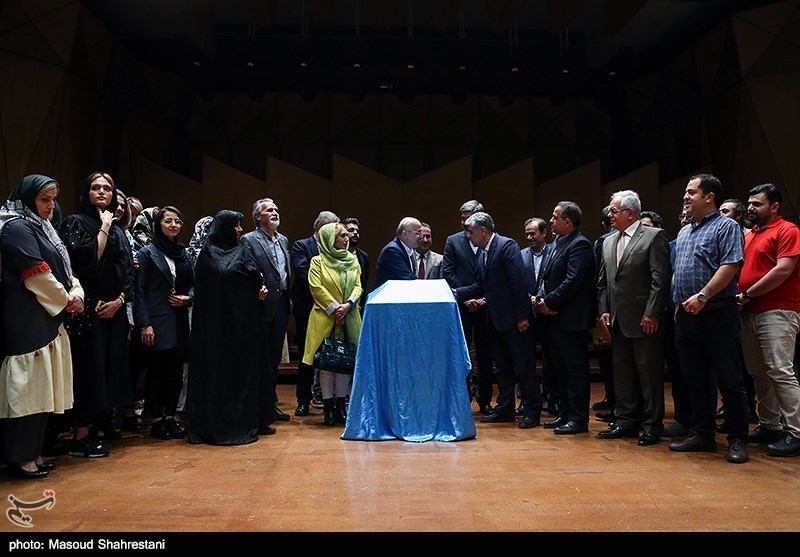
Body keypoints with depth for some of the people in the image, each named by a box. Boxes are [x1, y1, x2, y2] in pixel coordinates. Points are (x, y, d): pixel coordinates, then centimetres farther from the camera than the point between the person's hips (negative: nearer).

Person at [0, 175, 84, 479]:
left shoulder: (41, 228, 20)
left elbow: (64, 269, 16)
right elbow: (37, 274, -16)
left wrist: (77, 292, -3)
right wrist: (66, 300, -4)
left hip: (48, 320, 9)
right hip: (26, 321, -9)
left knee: (42, 387, 11)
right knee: (26, 387, -5)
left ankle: (33, 452, 19)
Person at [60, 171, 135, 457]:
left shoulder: (117, 230, 16)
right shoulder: (75, 222, -1)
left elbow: (128, 271, 11)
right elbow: (87, 257, -18)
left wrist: (119, 299, -3)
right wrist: (103, 227, -9)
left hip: (114, 310, 6)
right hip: (88, 308, -6)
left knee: (112, 366, 9)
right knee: (89, 367, -5)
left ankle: (104, 423, 21)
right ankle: (81, 437, 3)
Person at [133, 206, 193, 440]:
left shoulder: (183, 254, 14)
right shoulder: (147, 253, -2)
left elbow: (193, 285, 20)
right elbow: (139, 291, -6)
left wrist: (188, 298, -3)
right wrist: (144, 324, -13)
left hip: (179, 321, 5)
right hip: (157, 322, -5)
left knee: (176, 370, 6)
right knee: (156, 370, 1)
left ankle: (170, 416, 18)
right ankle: (156, 420, 13)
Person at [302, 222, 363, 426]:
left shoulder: (352, 260, 14)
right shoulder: (318, 261, 2)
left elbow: (358, 286, 6)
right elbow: (316, 287, -7)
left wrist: (348, 305, -11)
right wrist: (334, 308, -13)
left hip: (349, 317, 4)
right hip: (326, 318, -4)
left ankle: (341, 406, 15)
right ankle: (329, 408, 5)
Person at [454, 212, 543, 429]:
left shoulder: (507, 246, -14)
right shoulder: (482, 252, 12)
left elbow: (519, 281, -19)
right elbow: (480, 287, 14)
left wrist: (522, 316, -21)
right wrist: (457, 293, 0)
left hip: (515, 320, -9)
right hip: (497, 319, 9)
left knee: (524, 366, 0)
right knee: (503, 366, 16)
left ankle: (532, 411, 10)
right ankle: (505, 408, 26)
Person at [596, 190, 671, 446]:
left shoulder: (654, 236, -6)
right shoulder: (609, 242, 15)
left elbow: (661, 278, -12)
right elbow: (603, 281, 15)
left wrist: (652, 313, -16)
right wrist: (604, 310, 5)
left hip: (645, 320, -7)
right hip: (618, 320, 7)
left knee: (649, 374, 1)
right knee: (622, 373, 12)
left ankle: (652, 425, 12)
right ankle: (626, 422, 23)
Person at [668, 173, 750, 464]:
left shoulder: (726, 227, -4)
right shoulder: (684, 232, 19)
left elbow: (731, 266, -16)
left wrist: (702, 296, -22)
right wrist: (679, 304, 13)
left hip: (718, 316, -7)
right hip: (686, 317, 7)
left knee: (730, 381, 1)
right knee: (696, 380, 12)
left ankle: (737, 440, 11)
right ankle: (702, 434, 21)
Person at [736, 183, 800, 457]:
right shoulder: (748, 235, 19)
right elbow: (741, 269, 22)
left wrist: (748, 295, -12)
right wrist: (738, 294, 3)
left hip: (777, 311, -8)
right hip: (749, 312, 8)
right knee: (759, 373, 10)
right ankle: (769, 426, 20)